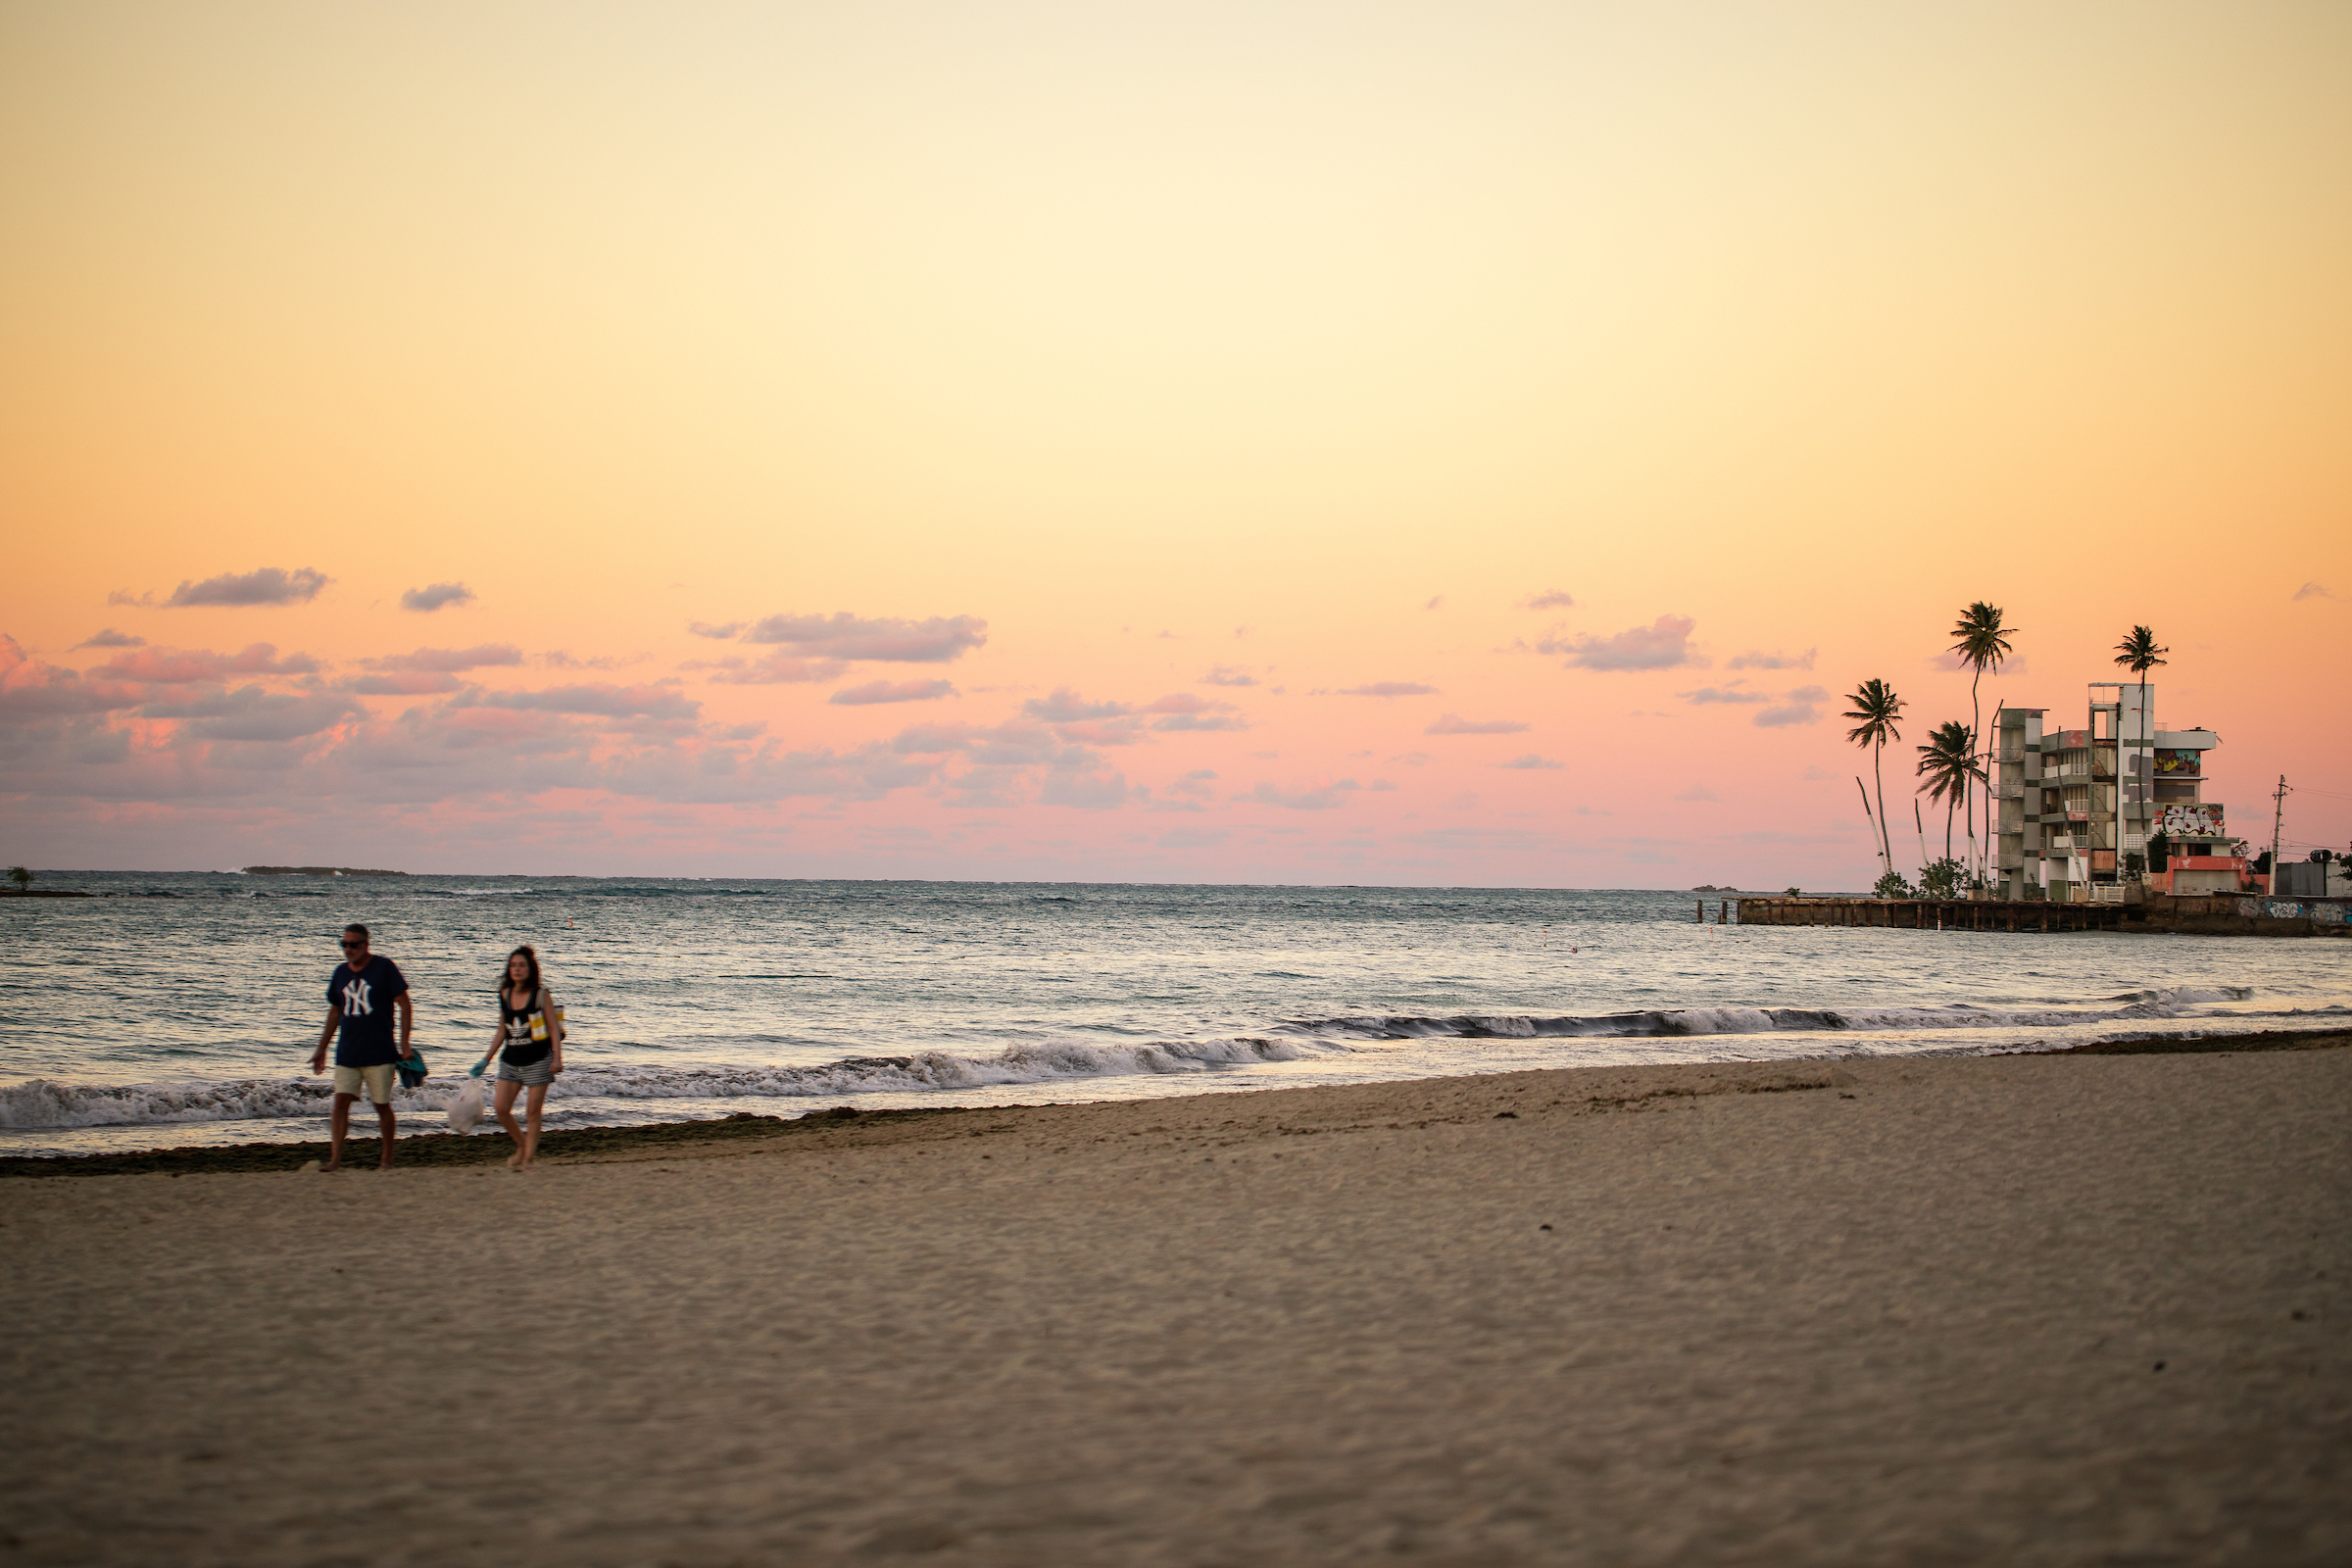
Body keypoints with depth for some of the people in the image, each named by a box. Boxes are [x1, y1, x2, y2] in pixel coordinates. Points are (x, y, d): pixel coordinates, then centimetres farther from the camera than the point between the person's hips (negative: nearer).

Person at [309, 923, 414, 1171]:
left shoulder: (384, 967, -4)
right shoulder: (340, 973, 10)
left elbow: (405, 1006, -3)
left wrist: (404, 1044, -10)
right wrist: (322, 1048, 20)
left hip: (379, 1054, -4)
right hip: (346, 1054, 4)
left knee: (382, 1104, 3)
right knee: (341, 1101, -8)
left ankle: (387, 1159, 15)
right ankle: (335, 1158, -12)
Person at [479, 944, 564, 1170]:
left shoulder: (541, 994, -5)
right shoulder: (505, 994, 7)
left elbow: (554, 1028, -5)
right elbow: (502, 1031, 16)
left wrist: (557, 1058, -14)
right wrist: (486, 1059, 16)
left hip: (538, 1060, -5)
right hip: (510, 1059, 5)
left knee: (532, 1111, -2)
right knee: (500, 1108, -4)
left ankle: (528, 1158, 7)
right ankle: (522, 1145, 18)